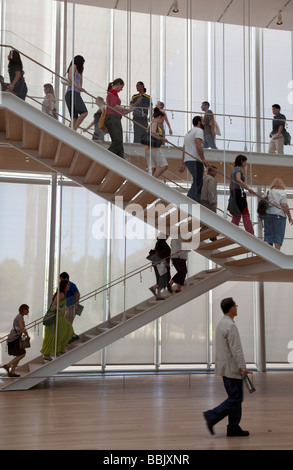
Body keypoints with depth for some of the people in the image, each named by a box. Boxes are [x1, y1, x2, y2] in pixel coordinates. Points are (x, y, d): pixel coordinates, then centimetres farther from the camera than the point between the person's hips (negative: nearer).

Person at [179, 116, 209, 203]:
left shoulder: (188, 133, 27)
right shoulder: (199, 130, -2)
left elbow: (184, 149, 22)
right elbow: (198, 146, -17)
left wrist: (183, 164, 19)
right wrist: (203, 159, -19)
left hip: (187, 160, 10)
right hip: (195, 160, -9)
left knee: (198, 183, 12)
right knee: (197, 183, -13)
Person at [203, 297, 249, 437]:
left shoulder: (220, 324, 14)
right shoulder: (230, 326, -18)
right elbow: (236, 349, -21)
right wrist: (242, 367, -17)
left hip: (225, 367, 10)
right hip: (232, 368, -10)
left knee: (234, 398, 12)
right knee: (235, 398, -5)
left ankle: (233, 428, 15)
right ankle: (212, 416, -7)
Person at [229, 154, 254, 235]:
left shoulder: (234, 169, 23)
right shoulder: (238, 169, -5)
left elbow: (231, 184, 23)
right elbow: (238, 180, -25)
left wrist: (231, 196, 24)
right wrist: (248, 188, -27)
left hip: (233, 193, 9)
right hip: (239, 193, -9)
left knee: (236, 215, 9)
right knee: (245, 214, -10)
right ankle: (251, 234, -12)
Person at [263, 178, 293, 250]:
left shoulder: (268, 192, 11)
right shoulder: (282, 193, -3)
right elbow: (285, 206, -10)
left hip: (267, 214, 4)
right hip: (279, 215, -4)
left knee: (268, 235, 7)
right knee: (279, 236, 0)